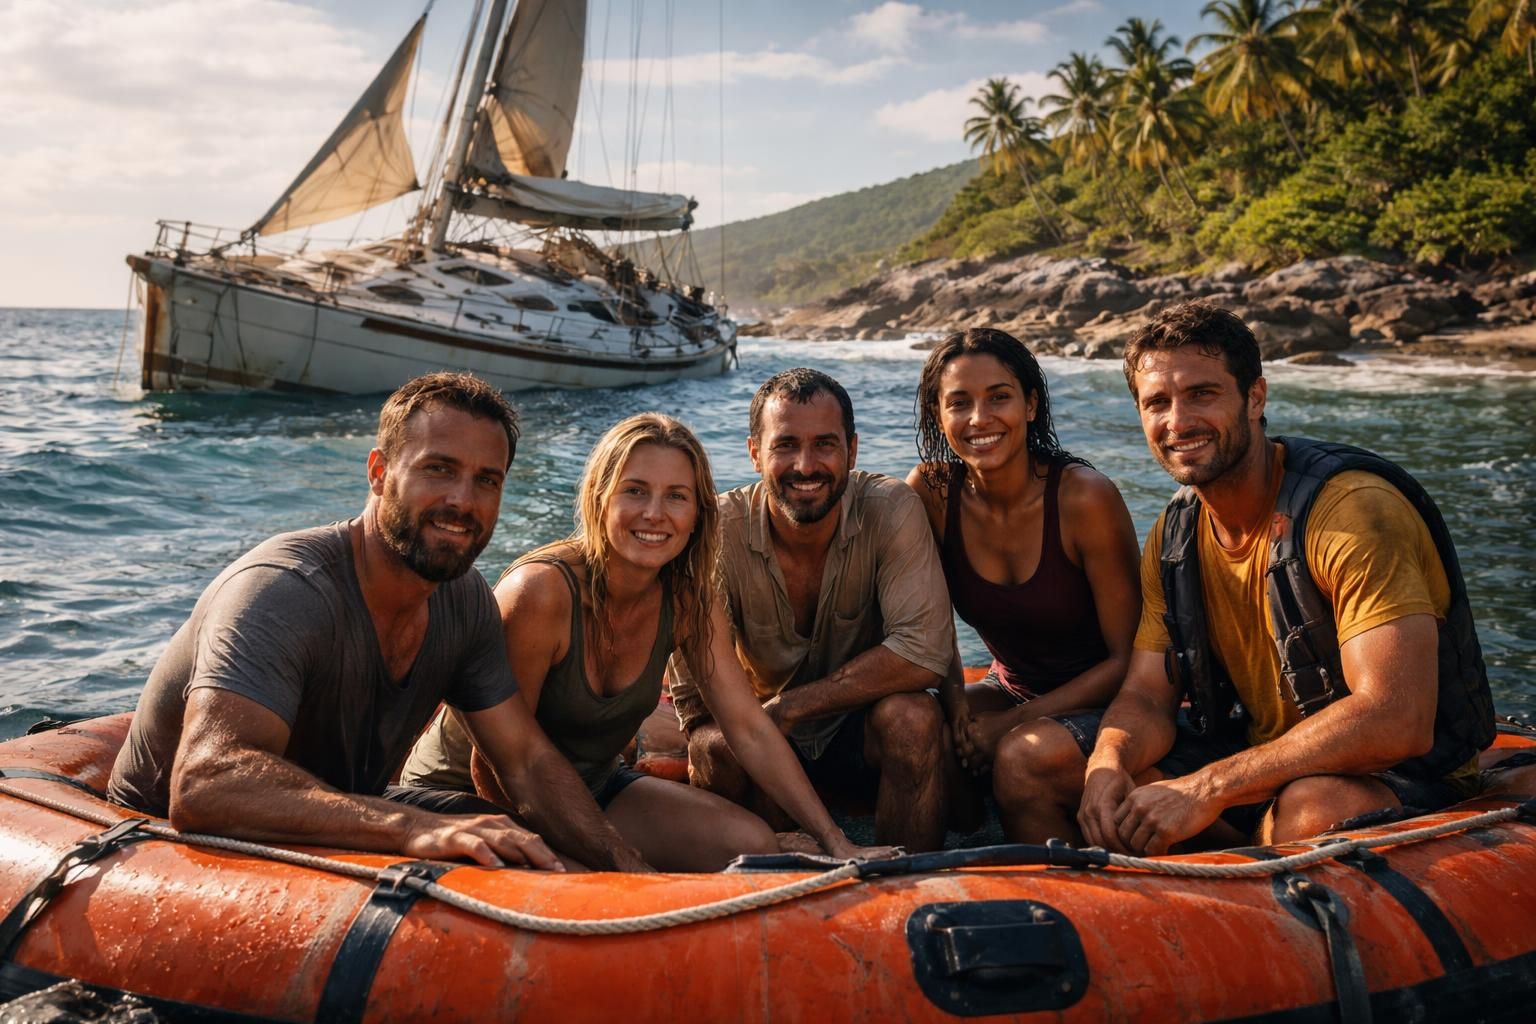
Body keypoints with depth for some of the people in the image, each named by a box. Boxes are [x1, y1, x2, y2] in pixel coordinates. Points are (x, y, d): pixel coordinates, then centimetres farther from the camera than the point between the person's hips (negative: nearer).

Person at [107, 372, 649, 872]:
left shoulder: (464, 600, -5)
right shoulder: (285, 589, -31)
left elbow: (528, 760, -2)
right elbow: (204, 787, -44)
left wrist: (630, 869, -17)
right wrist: (412, 827, -56)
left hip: (329, 829, 7)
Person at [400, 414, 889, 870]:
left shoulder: (688, 600, -10)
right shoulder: (541, 593, -30)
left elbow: (750, 729, -9)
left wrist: (837, 844, -15)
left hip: (591, 785, 6)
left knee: (753, 845, -11)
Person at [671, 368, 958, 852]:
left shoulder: (891, 509, -17)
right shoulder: (719, 531, -17)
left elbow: (925, 652, -24)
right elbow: (694, 695, -16)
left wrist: (787, 707, -24)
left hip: (863, 730, 0)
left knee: (912, 715, -30)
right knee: (715, 748, -30)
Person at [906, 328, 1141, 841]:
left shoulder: (1084, 497, -20)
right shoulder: (930, 490, -10)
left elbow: (1126, 659, -15)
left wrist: (1012, 722, -20)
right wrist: (953, 698, -18)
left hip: (1100, 700, -3)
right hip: (1009, 690, 4)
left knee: (1021, 754, -32)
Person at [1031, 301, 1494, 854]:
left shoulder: (1353, 509, -23)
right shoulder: (1173, 537, 1)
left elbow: (1397, 721, -31)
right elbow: (1146, 697, -1)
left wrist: (1208, 788, -34)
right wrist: (1108, 761, -26)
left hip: (1402, 777, -6)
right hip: (1260, 759, 6)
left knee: (1311, 806, -40)